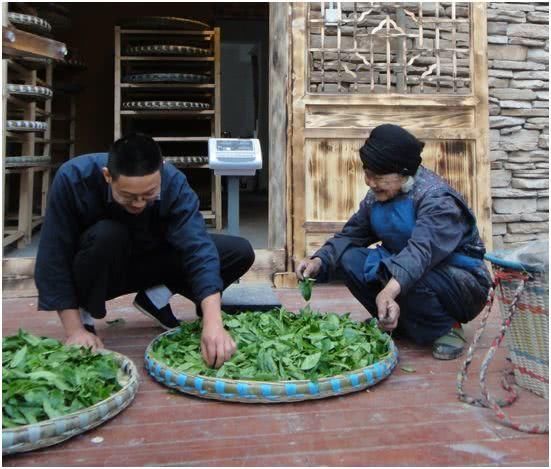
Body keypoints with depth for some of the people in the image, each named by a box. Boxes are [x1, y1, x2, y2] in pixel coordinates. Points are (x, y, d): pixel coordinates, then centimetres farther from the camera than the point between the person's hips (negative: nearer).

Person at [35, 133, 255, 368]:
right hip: (94, 273, -2)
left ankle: (155, 297, -2)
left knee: (241, 252, -14)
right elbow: (54, 258, -25)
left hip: (148, 261, 2)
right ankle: (86, 318, -12)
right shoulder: (73, 178, -30)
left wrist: (213, 322, -48)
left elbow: (197, 247, -36)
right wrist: (75, 330, -28)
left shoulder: (173, 182, -27)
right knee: (106, 235, -38)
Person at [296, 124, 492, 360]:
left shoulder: (437, 199, -25)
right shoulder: (376, 197, -2)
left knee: (400, 273, -37)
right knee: (349, 259, -15)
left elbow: (422, 249, -43)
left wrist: (390, 290, -60)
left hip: (463, 284, -7)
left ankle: (446, 329, -9)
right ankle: (401, 324, 0)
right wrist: (319, 261, -25)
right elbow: (351, 234, -5)